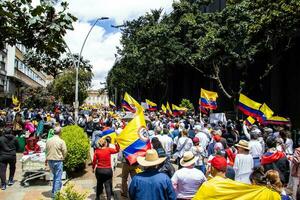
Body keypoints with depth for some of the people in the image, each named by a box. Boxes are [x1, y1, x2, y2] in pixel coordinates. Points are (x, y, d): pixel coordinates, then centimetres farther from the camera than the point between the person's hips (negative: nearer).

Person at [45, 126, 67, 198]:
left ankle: (54, 191, 30)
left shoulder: (48, 141, 1)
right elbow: (65, 152, -9)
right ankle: (55, 193, 5)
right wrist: (62, 158, 10)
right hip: (58, 161, -6)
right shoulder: (61, 141, -13)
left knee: (55, 175, 24)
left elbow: (46, 151, 9)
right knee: (58, 178, 3)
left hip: (50, 160, 6)